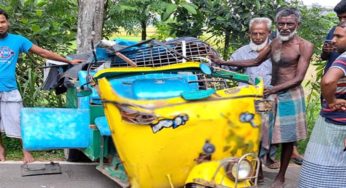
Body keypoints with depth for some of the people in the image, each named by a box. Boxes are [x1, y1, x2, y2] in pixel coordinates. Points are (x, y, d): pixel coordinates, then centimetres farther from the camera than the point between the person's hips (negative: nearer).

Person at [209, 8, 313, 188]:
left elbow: (298, 78, -15)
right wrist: (223, 62, 10)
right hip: (272, 93, 5)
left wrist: (273, 89, -27)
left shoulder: (305, 46, -12)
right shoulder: (275, 43, 7)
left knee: (287, 138, 5)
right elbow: (255, 61, 16)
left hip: (290, 96, -5)